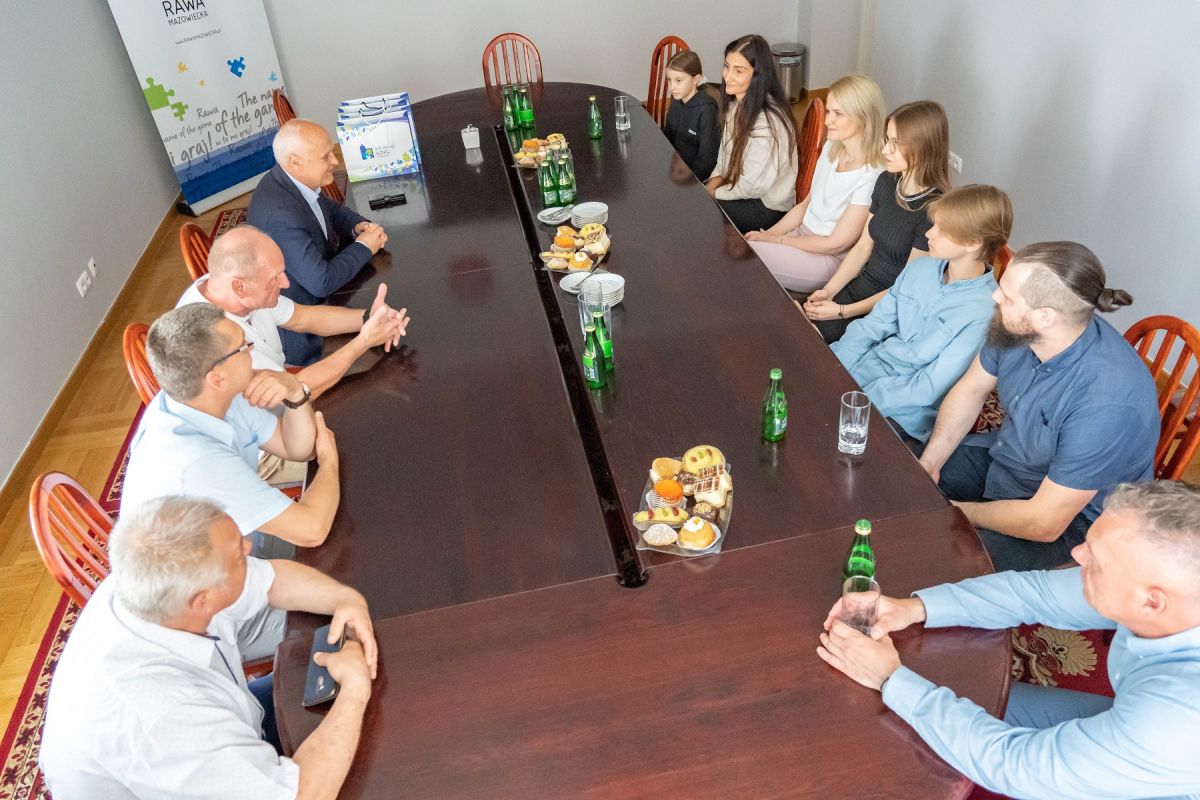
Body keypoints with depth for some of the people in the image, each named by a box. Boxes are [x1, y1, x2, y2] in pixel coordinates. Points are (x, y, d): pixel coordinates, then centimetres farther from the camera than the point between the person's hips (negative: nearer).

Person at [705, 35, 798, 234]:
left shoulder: (767, 121, -28)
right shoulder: (737, 104, -1)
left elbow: (754, 185, -24)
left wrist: (715, 193, -12)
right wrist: (715, 180, -3)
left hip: (767, 207, -8)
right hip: (737, 187, 8)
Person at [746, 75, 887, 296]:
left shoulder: (871, 177, -21)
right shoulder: (832, 148, 4)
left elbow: (836, 244, -17)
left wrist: (777, 239, -11)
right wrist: (768, 234, -1)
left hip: (830, 260, -7)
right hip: (803, 234, 8)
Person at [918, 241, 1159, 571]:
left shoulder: (1107, 402, -38)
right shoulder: (1020, 328, -18)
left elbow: (1045, 523, -31)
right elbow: (970, 391, 2)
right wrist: (928, 465, -7)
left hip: (1067, 518, -7)